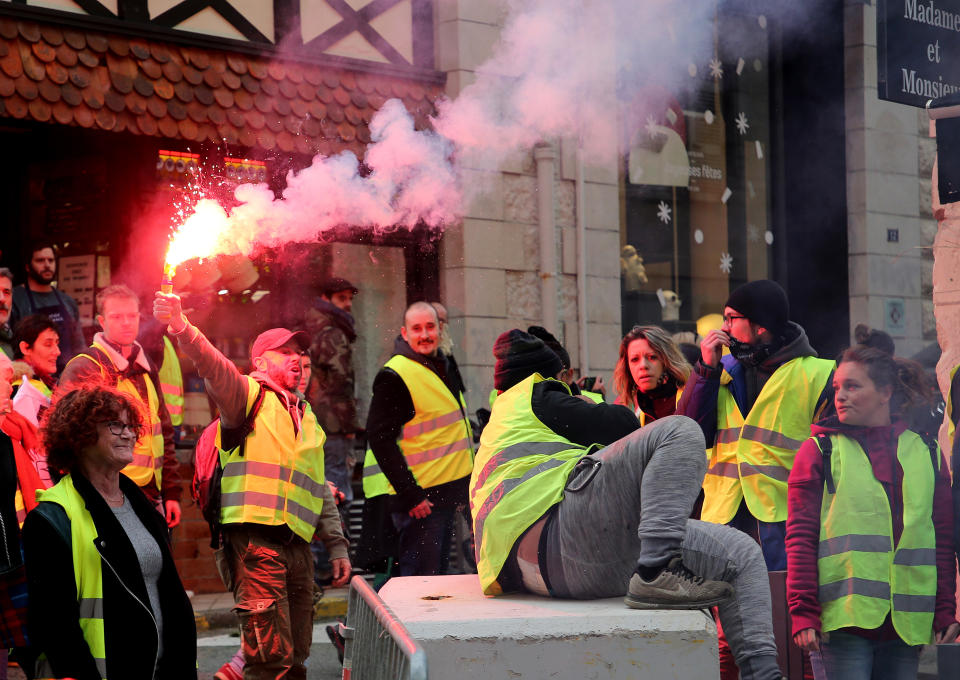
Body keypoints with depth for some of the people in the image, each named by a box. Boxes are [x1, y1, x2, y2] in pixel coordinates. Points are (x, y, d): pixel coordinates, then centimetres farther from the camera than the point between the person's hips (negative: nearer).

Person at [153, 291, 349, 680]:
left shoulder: (306, 416, 25)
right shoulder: (249, 396, 2)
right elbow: (214, 368, -18)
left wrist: (337, 545, 24)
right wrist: (181, 329, -36)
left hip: (297, 543, 8)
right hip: (255, 540, -8)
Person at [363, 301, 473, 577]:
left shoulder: (441, 367, 15)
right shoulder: (395, 375, -14)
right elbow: (380, 439, -19)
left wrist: (461, 489, 22)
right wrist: (410, 495, -22)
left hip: (446, 492, 9)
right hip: (419, 497, -9)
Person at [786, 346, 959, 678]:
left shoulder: (927, 454, 13)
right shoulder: (819, 450, 5)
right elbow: (800, 537, 0)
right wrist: (803, 613, -9)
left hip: (906, 624, 3)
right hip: (842, 620, -3)